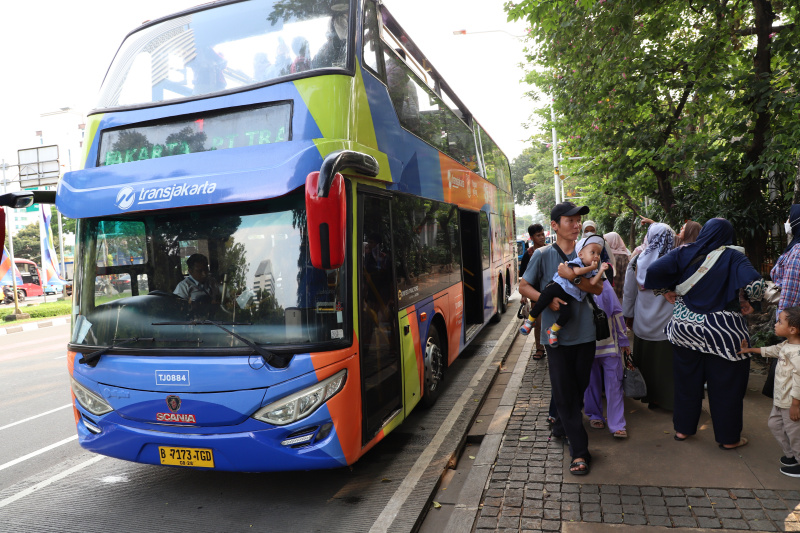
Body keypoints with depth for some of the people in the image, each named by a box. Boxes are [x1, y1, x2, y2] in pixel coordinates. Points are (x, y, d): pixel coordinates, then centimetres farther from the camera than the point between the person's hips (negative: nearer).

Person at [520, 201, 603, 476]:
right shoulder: (543, 255, -2)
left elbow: (598, 288, -3)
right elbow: (524, 286, 2)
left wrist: (573, 277, -20)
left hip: (585, 332, 3)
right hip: (557, 334, -3)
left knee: (580, 387, 13)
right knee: (564, 392, -1)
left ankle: (563, 425, 37)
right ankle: (579, 452, 7)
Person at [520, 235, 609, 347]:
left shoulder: (593, 271, 13)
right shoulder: (577, 262, -4)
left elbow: (592, 282, -5)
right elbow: (577, 271, -24)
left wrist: (601, 271, -9)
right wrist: (591, 268, -13)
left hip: (569, 297, 4)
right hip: (558, 286, -4)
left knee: (566, 315, -16)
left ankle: (553, 331, 11)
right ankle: (530, 320, -8)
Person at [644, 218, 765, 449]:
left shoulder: (683, 253, -3)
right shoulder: (732, 256, -9)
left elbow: (652, 272, -14)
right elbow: (755, 284, -24)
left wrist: (667, 290, 1)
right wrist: (745, 301, -4)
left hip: (685, 328, 3)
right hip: (722, 332, -3)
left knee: (686, 380, 16)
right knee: (726, 384, 11)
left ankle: (683, 428, 28)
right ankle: (729, 438, 23)